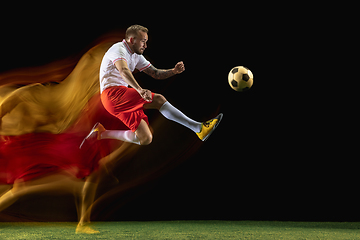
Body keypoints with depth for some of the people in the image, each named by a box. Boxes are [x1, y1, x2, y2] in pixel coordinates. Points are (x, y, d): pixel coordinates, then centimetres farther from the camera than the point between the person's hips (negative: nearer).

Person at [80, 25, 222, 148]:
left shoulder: (136, 56, 22)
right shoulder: (119, 49, -7)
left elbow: (155, 73, 22)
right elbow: (124, 71, -27)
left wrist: (173, 71, 0)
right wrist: (140, 90, -45)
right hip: (112, 93, -9)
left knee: (145, 139, -2)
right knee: (158, 99, -22)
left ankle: (101, 134, 8)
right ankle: (199, 128, -25)